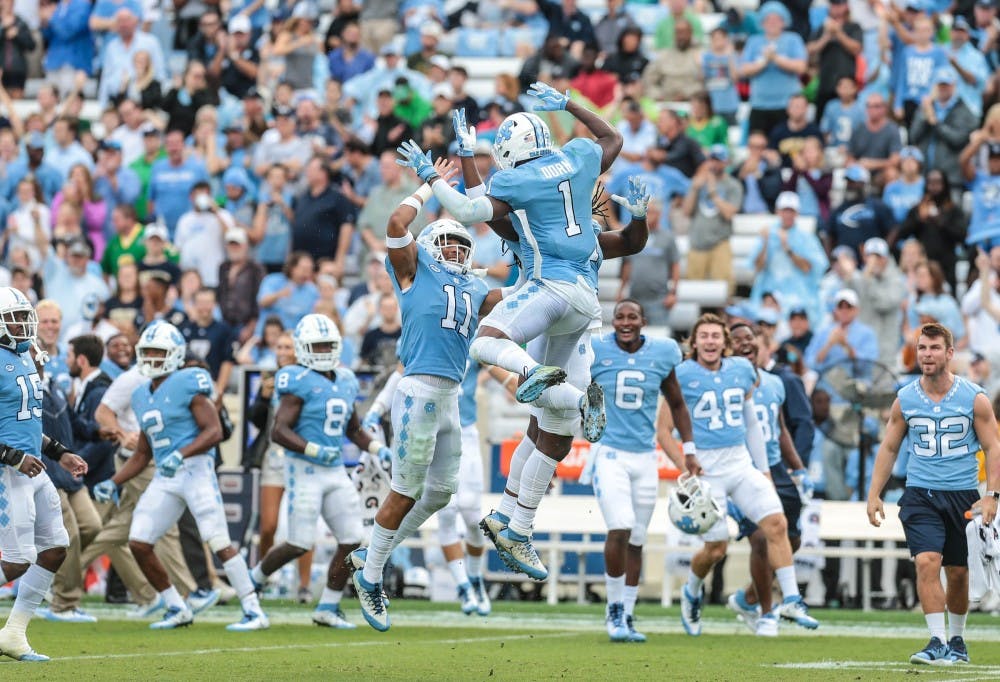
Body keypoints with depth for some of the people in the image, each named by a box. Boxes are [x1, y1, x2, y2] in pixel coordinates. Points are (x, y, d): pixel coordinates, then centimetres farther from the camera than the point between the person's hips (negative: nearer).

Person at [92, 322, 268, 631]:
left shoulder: (188, 384, -6)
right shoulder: (142, 396, 18)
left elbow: (214, 431, -14)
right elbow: (142, 454, 25)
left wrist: (180, 454, -26)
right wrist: (113, 483, 15)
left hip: (195, 470, -8)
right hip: (164, 478, 8)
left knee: (219, 543, -13)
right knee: (138, 543, 0)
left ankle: (254, 612, -9)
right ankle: (177, 609, 12)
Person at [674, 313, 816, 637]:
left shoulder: (741, 370, 10)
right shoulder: (682, 375, -5)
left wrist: (764, 470, 18)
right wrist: (685, 465, -15)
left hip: (741, 462, 4)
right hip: (705, 468, -4)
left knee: (776, 523, -12)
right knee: (716, 548, -1)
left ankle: (791, 600, -9)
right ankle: (692, 593, 30)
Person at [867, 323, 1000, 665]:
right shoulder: (905, 399, 2)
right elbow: (888, 448, 11)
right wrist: (874, 494, 4)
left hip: (962, 495, 0)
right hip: (920, 495, 0)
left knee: (958, 573, 9)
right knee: (927, 563, -18)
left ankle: (957, 640, 29)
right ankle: (938, 642, -19)